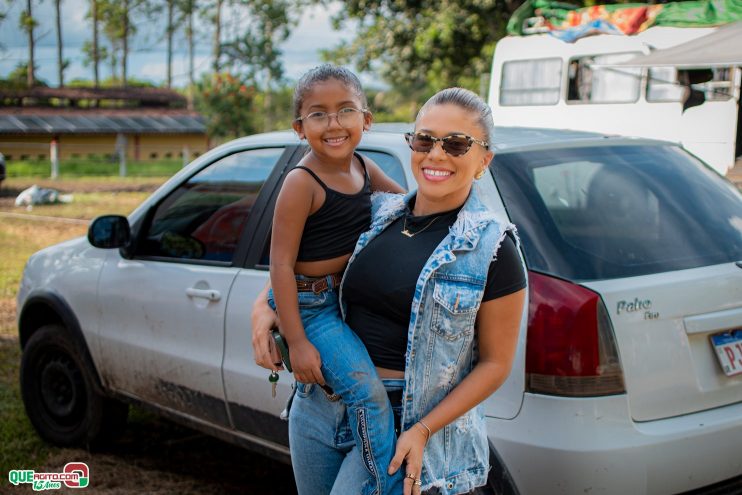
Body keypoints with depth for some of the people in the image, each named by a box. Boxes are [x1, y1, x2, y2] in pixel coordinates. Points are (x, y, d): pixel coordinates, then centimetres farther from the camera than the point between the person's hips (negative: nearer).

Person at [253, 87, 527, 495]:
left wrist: (422, 431, -15)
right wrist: (263, 304, 0)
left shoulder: (492, 250, -11)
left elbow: (495, 363, -8)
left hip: (403, 419, -5)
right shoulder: (379, 214, 3)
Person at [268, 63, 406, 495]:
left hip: (353, 295, 8)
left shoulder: (365, 168, 2)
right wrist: (297, 342, -22)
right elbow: (281, 265, -21)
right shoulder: (302, 184, -20)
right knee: (369, 392, -18)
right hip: (313, 305, -8)